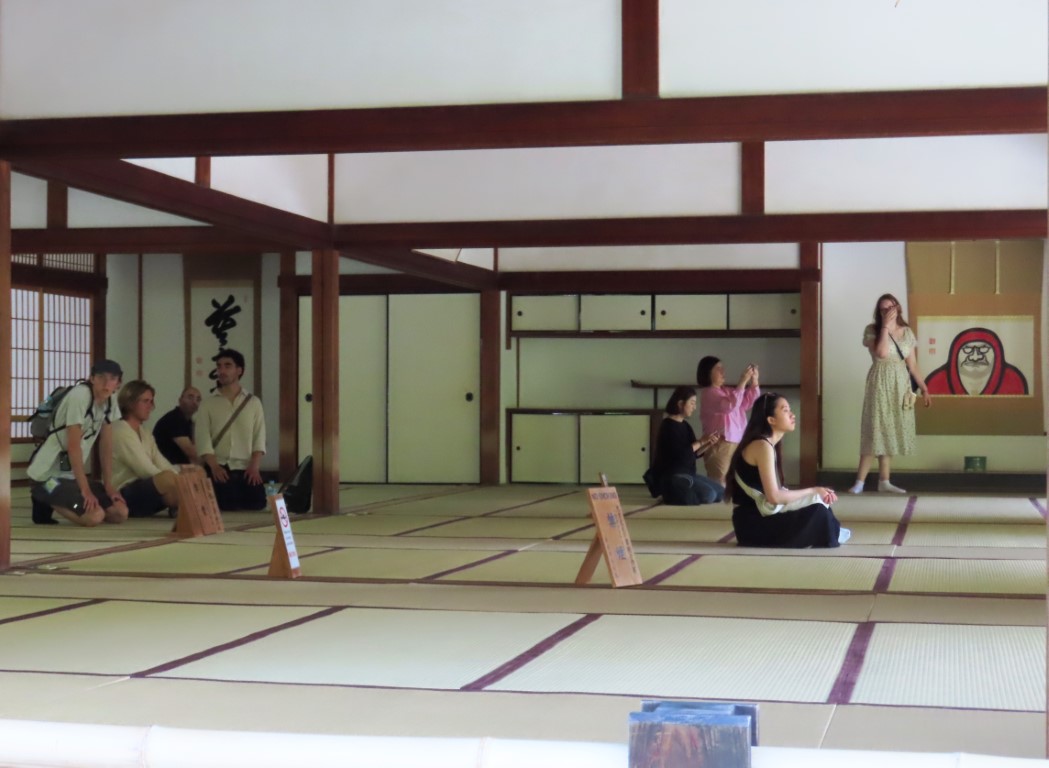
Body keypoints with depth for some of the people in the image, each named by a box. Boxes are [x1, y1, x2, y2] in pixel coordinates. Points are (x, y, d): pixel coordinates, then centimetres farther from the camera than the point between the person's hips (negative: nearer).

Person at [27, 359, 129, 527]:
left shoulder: (109, 400, 4)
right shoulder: (79, 396, -22)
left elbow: (106, 444, 11)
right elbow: (74, 446, -23)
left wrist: (109, 485, 6)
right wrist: (85, 490, -23)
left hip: (73, 473, 9)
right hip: (50, 473, -9)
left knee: (120, 513, -2)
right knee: (94, 516, -25)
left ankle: (50, 498, 13)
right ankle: (44, 499, 1)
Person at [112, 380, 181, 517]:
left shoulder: (145, 433, 18)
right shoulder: (120, 431, -11)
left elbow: (163, 465, 3)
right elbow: (146, 471, -17)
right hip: (123, 496, -10)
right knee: (168, 478, -34)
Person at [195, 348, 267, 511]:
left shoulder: (253, 402, 13)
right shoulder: (208, 404, 10)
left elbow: (259, 437, 5)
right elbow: (203, 439, -1)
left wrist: (254, 466, -11)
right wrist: (214, 466, -17)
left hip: (245, 469, 1)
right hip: (219, 469, -1)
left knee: (257, 505, -15)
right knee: (223, 510, -16)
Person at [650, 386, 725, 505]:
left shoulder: (685, 425, 14)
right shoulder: (668, 426, -14)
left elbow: (693, 453, 15)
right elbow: (681, 454, -23)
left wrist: (708, 444, -2)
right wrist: (701, 442, -14)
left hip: (686, 474, 10)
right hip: (671, 477, -10)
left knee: (720, 492, 9)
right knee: (708, 494, -24)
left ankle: (678, 495, 5)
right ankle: (673, 496, -7)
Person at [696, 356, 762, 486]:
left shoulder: (726, 391, 14)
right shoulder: (708, 393, -10)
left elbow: (746, 403, 19)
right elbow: (729, 405, -24)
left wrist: (754, 381, 5)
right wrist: (742, 382, -24)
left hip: (736, 443, 8)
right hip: (720, 445, -8)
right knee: (720, 485, -10)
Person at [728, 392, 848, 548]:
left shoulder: (769, 444, 14)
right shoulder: (762, 446, -15)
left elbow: (777, 491, 7)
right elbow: (774, 497, -20)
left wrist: (816, 492, -3)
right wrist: (813, 491, -10)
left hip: (758, 517, 9)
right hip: (754, 522, -9)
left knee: (816, 498, 7)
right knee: (817, 507, -11)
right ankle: (830, 534, 12)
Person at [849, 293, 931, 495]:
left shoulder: (907, 332, 9)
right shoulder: (872, 330, -5)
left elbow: (912, 364, 12)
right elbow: (882, 353, -22)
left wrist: (923, 388, 9)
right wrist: (885, 327, -17)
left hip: (900, 385, 5)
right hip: (880, 384, -5)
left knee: (891, 432, 6)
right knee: (876, 430, -8)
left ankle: (884, 481, 9)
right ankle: (860, 481, -5)